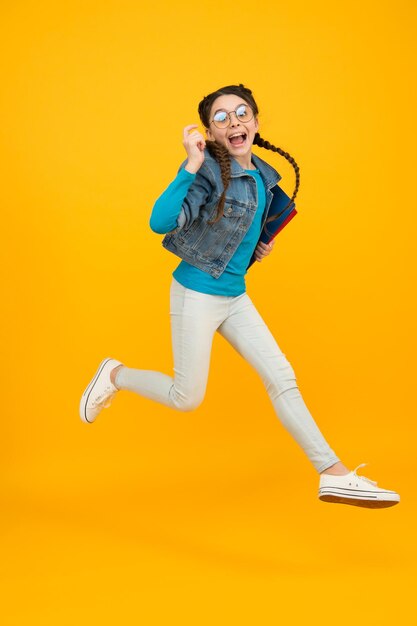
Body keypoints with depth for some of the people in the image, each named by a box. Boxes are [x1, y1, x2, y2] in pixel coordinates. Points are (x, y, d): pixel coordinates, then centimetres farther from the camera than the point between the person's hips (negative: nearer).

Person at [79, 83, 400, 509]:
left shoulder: (263, 176, 4)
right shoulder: (208, 171, -19)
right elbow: (161, 223, -32)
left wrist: (262, 246, 6)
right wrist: (191, 166, -36)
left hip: (236, 298, 7)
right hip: (197, 295, -7)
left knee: (282, 379, 3)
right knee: (186, 398, 4)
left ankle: (334, 476, 8)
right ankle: (115, 375, 30)